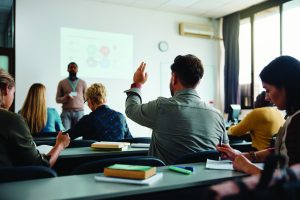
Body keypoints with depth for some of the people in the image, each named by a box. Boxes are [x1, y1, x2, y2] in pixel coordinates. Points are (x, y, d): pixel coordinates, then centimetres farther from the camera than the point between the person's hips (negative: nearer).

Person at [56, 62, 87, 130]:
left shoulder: (83, 83, 10)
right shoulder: (62, 83, 9)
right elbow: (57, 99, 7)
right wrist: (65, 98, -10)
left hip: (79, 112, 0)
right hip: (66, 112, 0)